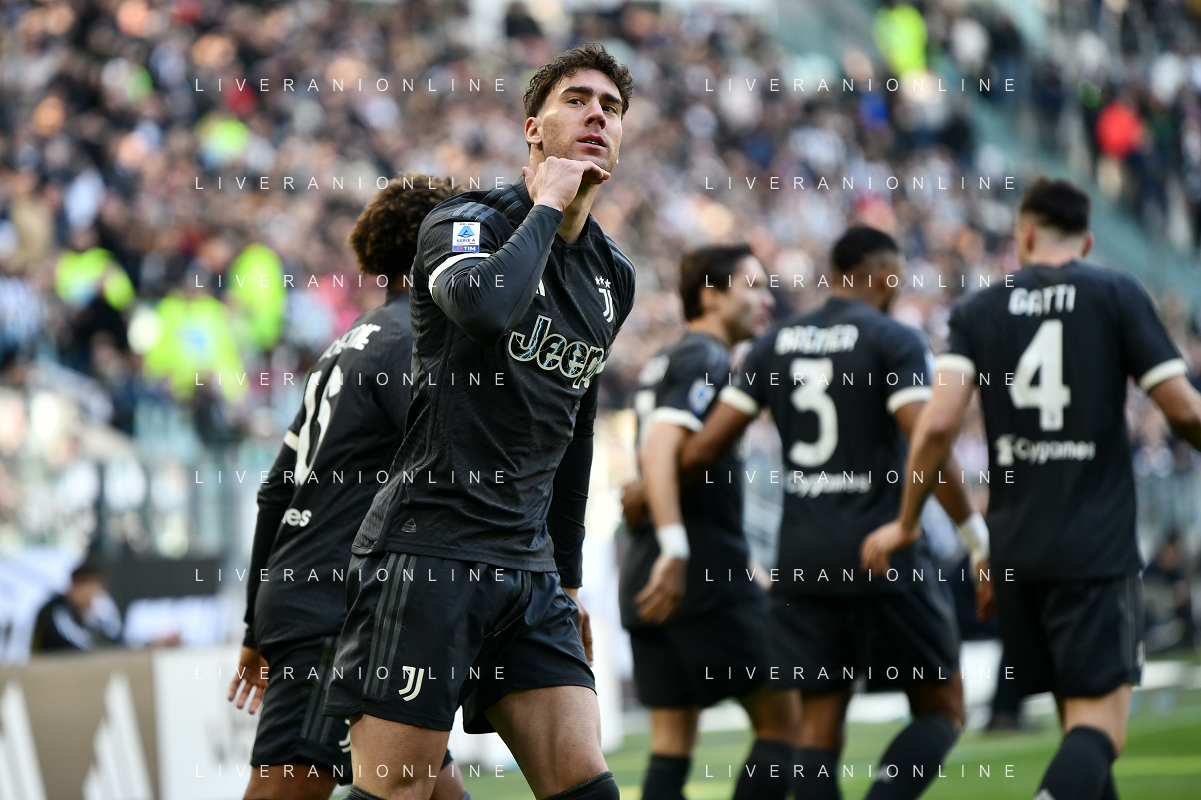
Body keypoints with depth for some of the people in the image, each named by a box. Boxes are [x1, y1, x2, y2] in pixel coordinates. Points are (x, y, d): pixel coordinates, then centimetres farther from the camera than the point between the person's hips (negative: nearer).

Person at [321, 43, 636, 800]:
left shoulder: (613, 276, 16)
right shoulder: (467, 221, -6)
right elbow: (486, 304, -31)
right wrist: (547, 206, -15)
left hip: (529, 567, 7)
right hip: (427, 549, -7)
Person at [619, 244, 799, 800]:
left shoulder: (664, 362, 20)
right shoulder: (705, 361, -9)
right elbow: (659, 447, -23)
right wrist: (675, 549, -30)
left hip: (649, 580, 9)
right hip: (710, 577, -9)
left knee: (671, 742, 5)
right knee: (781, 717, 0)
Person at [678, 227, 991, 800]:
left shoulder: (777, 343, 10)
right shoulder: (892, 340, -5)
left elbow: (705, 445, 6)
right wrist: (978, 537, -11)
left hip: (804, 554, 5)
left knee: (820, 719, 9)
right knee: (941, 709, 7)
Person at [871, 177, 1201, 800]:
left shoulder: (979, 309, 7)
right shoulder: (1117, 295, 1)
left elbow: (937, 425, -4)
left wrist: (906, 524, 8)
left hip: (1016, 548, 4)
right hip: (1097, 545, -4)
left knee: (1077, 718, 15)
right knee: (1099, 725, -7)